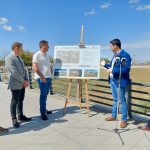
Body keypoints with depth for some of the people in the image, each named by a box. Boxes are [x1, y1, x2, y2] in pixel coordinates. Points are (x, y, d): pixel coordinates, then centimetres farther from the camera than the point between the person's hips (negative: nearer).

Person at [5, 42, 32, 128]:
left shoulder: (20, 58, 14)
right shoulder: (9, 58, -13)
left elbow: (24, 70, 11)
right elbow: (14, 72, -20)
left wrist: (26, 80, -3)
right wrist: (23, 81, -14)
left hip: (22, 84, 8)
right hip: (15, 84, -8)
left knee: (21, 101, 15)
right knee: (15, 101, 3)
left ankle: (21, 116, 27)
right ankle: (14, 119, 16)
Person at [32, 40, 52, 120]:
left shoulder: (47, 55, 15)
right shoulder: (37, 55, -9)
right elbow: (35, 67, -17)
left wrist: (50, 76, 14)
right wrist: (42, 77, -19)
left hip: (48, 77, 8)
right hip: (42, 78, -8)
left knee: (45, 94, 13)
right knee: (43, 94, -5)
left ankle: (44, 109, 26)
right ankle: (42, 112, 3)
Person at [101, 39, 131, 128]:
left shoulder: (125, 55, -16)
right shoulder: (115, 55, 12)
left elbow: (126, 69, -25)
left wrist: (113, 70, -25)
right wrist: (105, 65, 26)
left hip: (120, 82, -9)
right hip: (113, 80, 9)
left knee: (122, 101, 2)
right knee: (115, 99, 19)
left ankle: (124, 120, 17)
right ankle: (113, 116, 33)